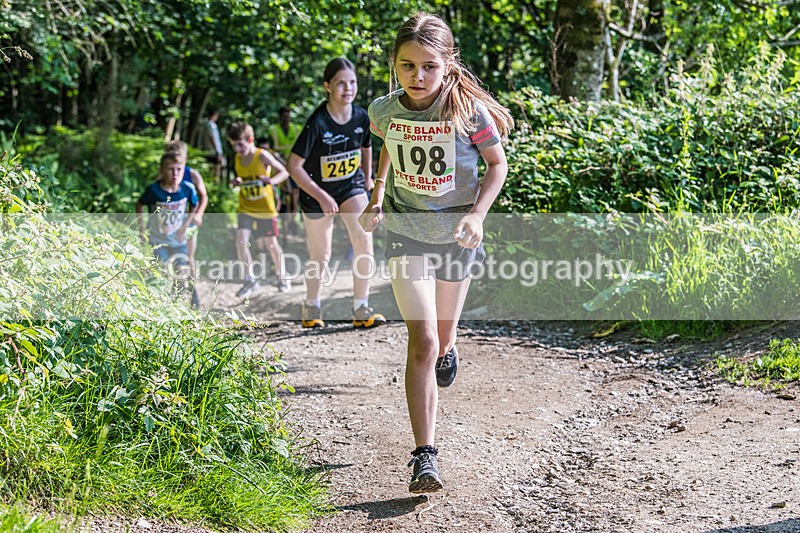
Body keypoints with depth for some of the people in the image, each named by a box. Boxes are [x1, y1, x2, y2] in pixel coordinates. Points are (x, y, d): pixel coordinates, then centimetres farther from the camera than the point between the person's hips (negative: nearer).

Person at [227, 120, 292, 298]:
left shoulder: (262, 156, -14)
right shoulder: (237, 159, 2)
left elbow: (284, 172, -13)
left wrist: (271, 180, -32)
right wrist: (236, 182, -5)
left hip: (265, 208, -4)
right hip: (245, 208, 4)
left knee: (271, 243, 7)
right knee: (241, 241, -12)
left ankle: (282, 277, 29)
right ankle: (250, 280, 2)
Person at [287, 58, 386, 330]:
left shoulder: (361, 118, -10)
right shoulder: (317, 123, -24)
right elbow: (294, 166, -21)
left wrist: (367, 181, 16)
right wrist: (321, 196, -22)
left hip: (351, 186, 3)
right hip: (317, 193, -3)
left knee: (364, 239, -16)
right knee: (320, 256, 7)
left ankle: (361, 309, -7)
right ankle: (311, 306, 33)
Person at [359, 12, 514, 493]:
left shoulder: (469, 110, -18)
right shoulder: (384, 110, -11)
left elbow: (498, 164, -4)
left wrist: (477, 214, -17)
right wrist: (378, 196, 8)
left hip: (457, 232, 1)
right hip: (406, 232, 0)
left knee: (443, 330, 21)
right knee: (421, 339, -13)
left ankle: (448, 350, 62)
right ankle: (425, 456, -13)